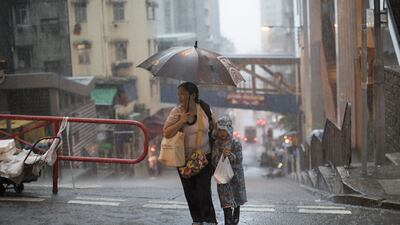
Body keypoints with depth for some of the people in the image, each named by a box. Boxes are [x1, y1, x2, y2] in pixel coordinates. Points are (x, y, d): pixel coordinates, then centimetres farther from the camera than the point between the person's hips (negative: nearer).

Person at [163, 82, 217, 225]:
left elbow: (212, 125, 15)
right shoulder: (176, 112, -9)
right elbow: (166, 133, -16)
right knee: (190, 191, 8)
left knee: (203, 190, -10)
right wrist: (181, 121, -23)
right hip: (184, 158, 1)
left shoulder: (204, 108, -4)